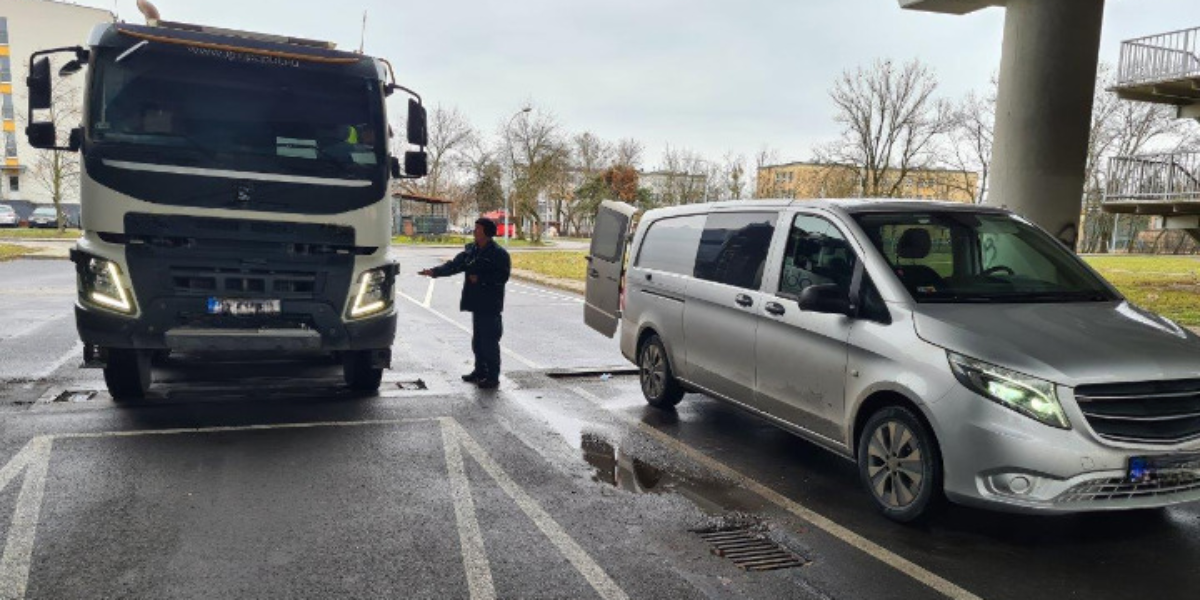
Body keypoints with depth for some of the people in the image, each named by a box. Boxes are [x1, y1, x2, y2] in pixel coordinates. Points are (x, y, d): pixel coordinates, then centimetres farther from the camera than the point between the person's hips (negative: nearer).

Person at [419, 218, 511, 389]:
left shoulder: (499, 253, -10)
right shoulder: (471, 250, 12)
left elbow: (503, 276, -16)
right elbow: (454, 265, 11)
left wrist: (480, 279, -18)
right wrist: (435, 272, 0)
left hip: (490, 305, -8)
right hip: (476, 303, 8)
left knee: (490, 342, -6)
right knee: (478, 339, 16)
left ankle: (493, 377, 1)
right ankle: (480, 371, 28)